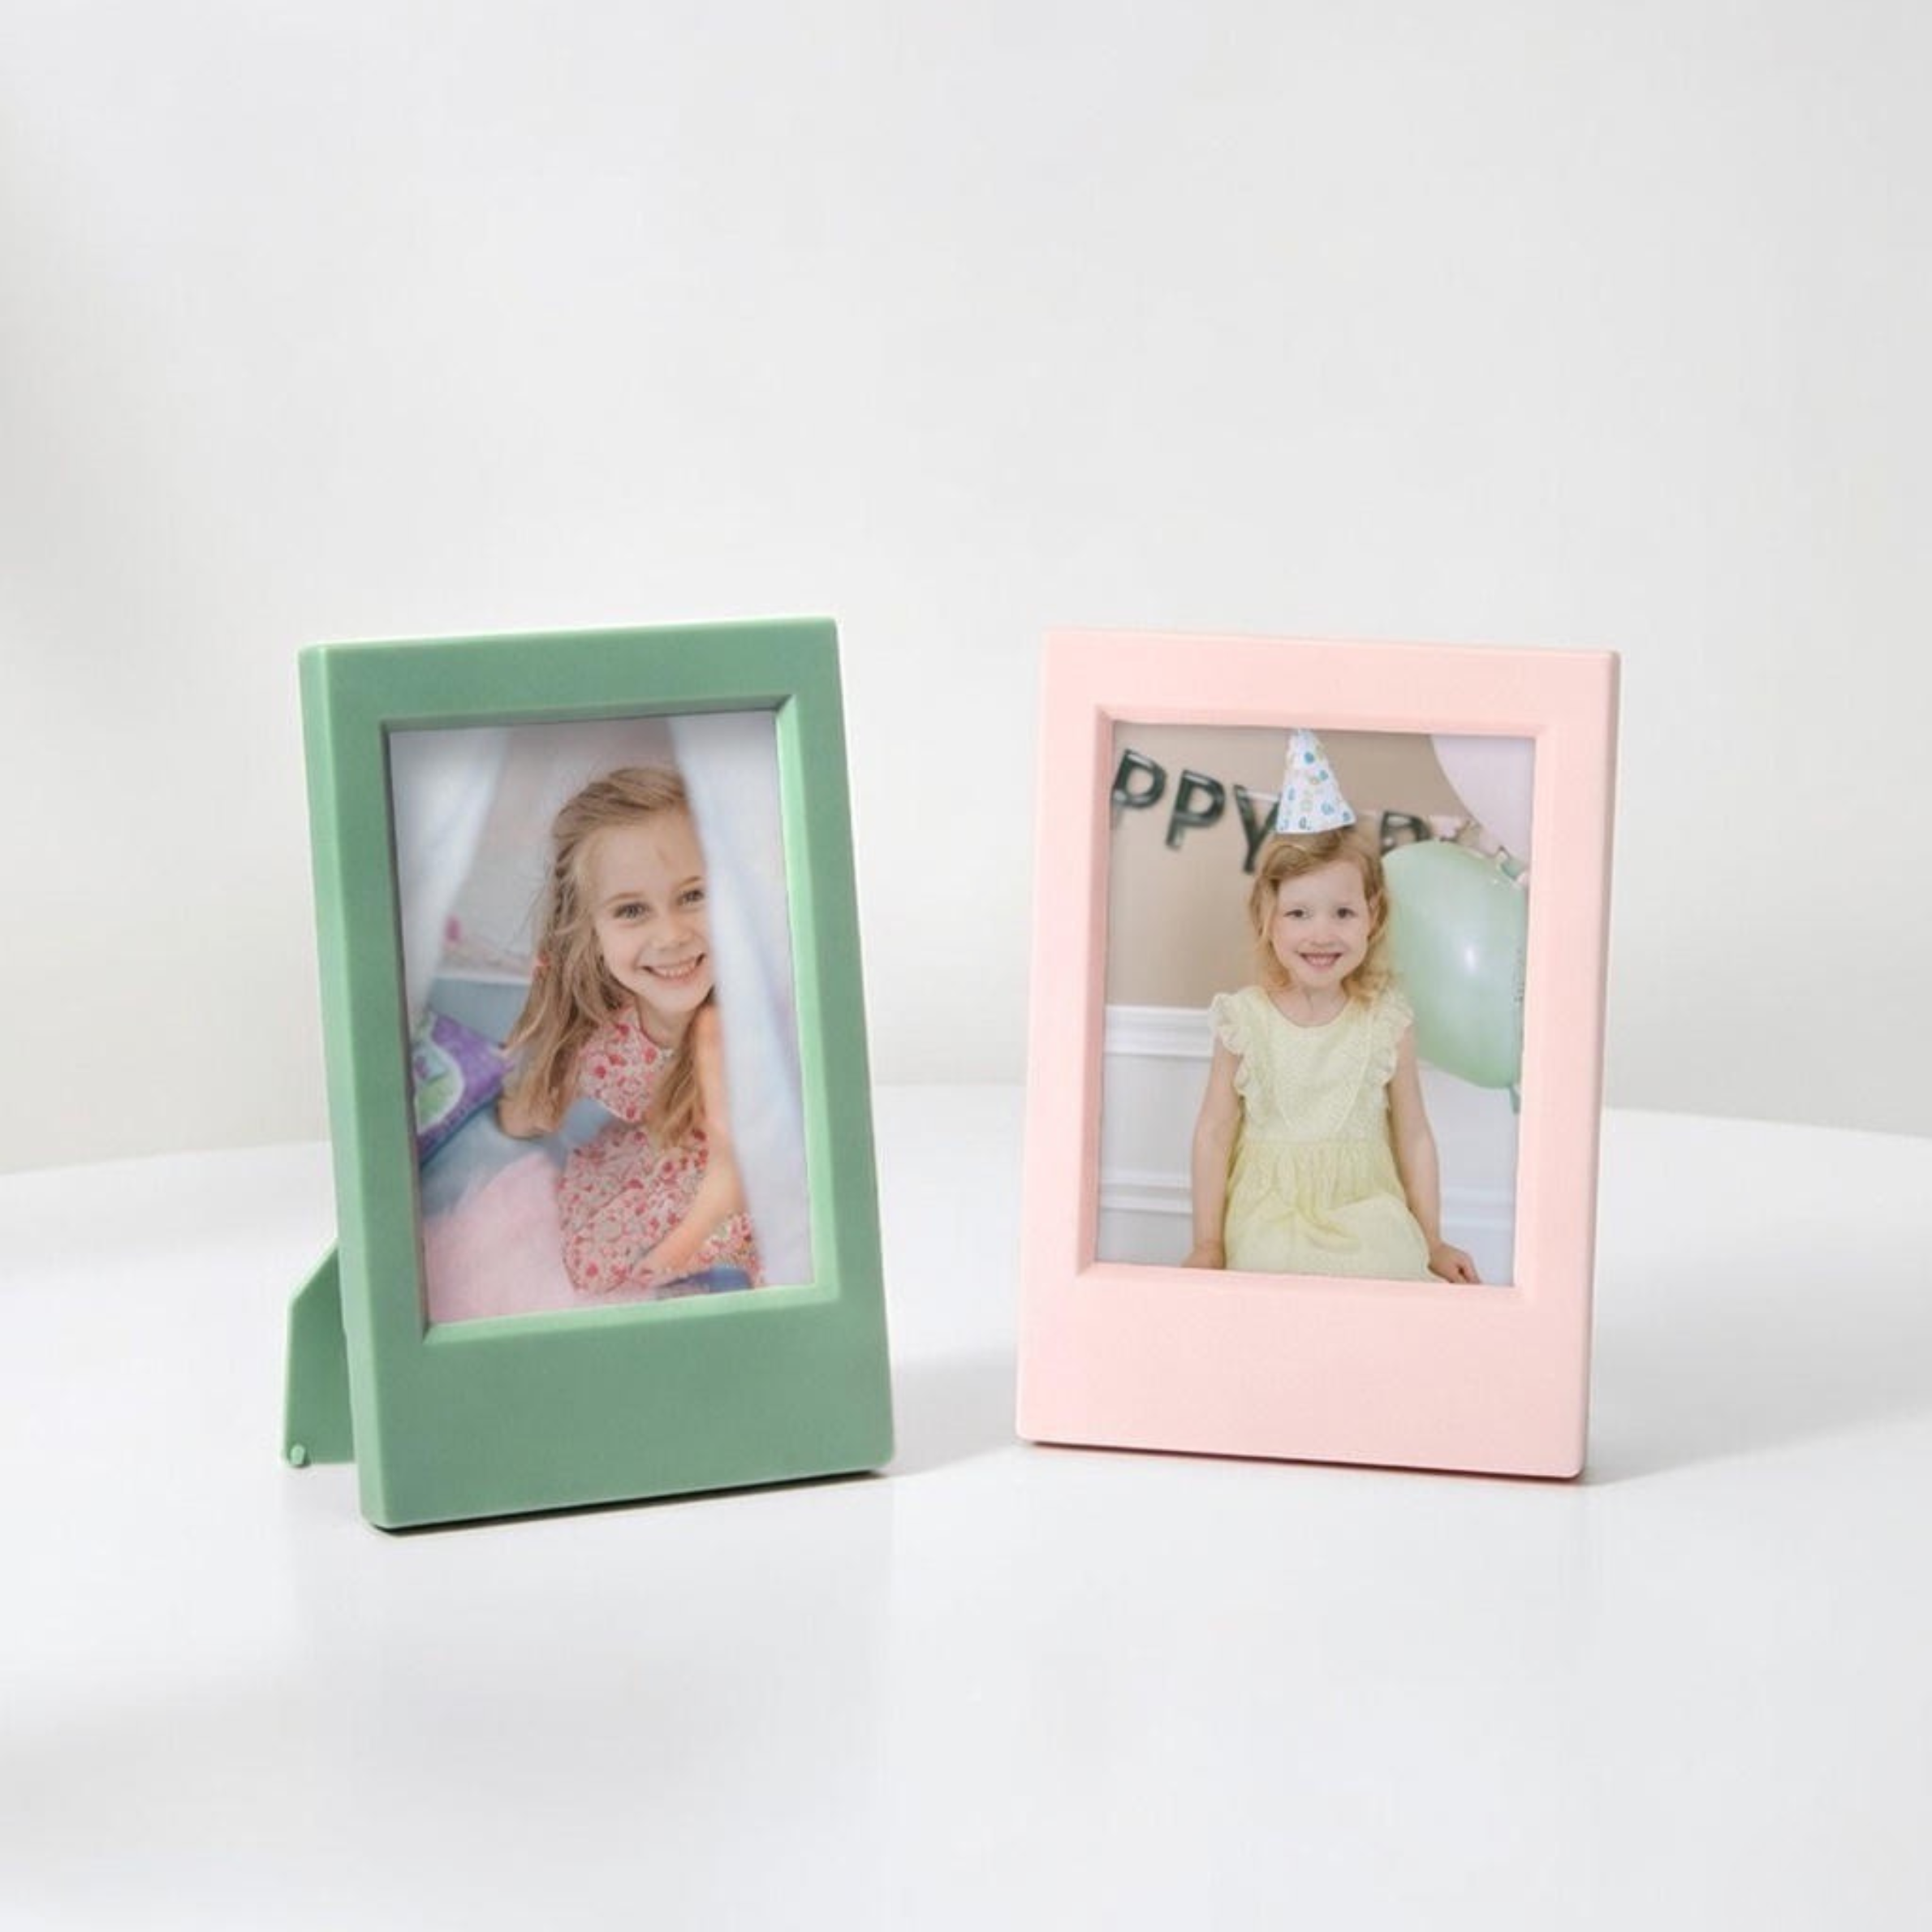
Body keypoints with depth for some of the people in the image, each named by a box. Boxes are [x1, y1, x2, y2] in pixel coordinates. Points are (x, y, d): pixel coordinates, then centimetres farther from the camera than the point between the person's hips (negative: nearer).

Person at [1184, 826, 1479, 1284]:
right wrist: (1207, 1245, 3)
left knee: (1392, 1264, -30)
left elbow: (1414, 1137, 8)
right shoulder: (1246, 1020, -2)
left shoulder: (1388, 1022, 0)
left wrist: (1432, 1244, 10)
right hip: (1269, 1207, -1)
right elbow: (1214, 1132, 4)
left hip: (1364, 1200, 2)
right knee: (1277, 1265, -33)